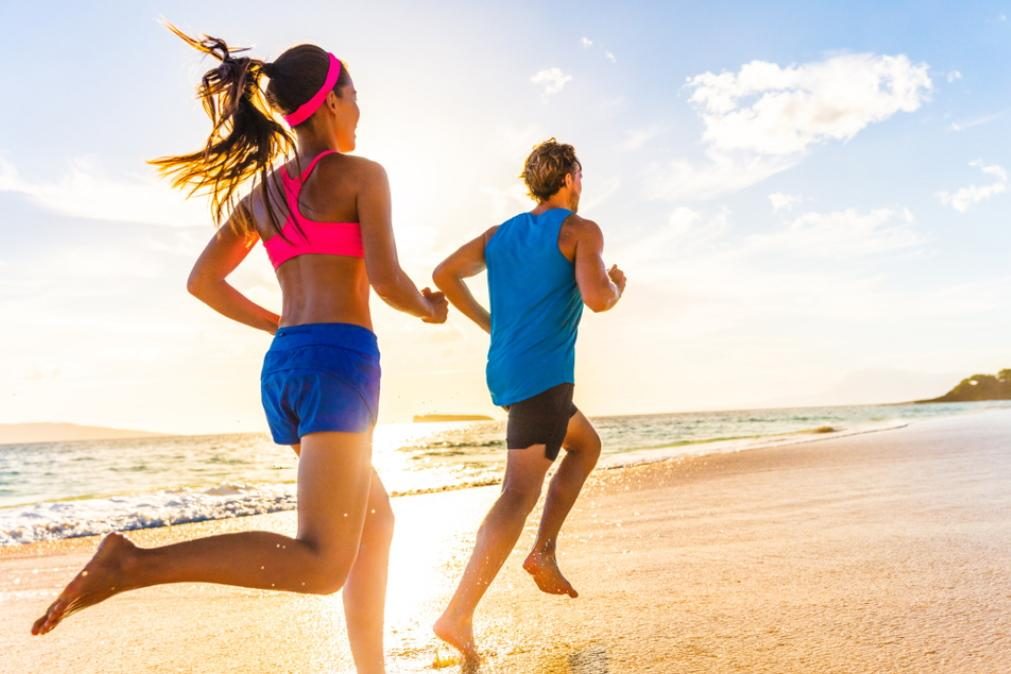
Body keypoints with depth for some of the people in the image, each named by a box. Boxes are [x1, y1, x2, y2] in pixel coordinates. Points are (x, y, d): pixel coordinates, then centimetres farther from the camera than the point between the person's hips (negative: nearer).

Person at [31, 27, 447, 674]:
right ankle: (132, 563, -22)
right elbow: (387, 281, -11)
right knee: (320, 565, -12)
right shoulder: (361, 175, -1)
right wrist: (429, 308, 11)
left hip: (283, 366, 9)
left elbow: (203, 281, 18)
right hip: (339, 360, -8)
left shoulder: (260, 193, 18)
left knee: (376, 522, 22)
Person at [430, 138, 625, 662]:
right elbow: (596, 298, -18)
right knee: (521, 492, -11)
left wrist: (488, 323, 19)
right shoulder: (581, 230, -2)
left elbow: (444, 275, 10)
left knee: (587, 445, 26)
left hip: (504, 372, 8)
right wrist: (617, 285, 5)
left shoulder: (500, 233, 17)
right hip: (543, 373, -8)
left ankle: (544, 550, 16)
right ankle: (459, 616, -20)